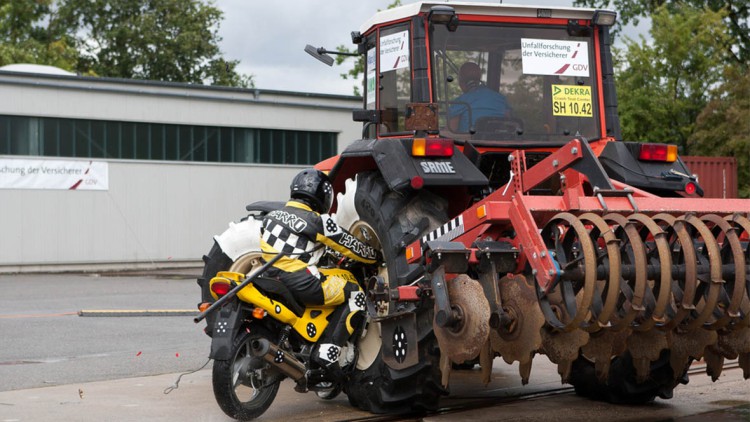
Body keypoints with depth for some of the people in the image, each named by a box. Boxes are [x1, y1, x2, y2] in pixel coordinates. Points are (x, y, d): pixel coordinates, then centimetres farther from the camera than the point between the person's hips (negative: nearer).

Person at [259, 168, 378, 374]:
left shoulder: (271, 216, 14)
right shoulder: (319, 221, -6)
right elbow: (350, 246, 1)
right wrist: (377, 256, 18)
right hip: (302, 285, -8)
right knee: (356, 294, 4)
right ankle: (327, 352, -7)